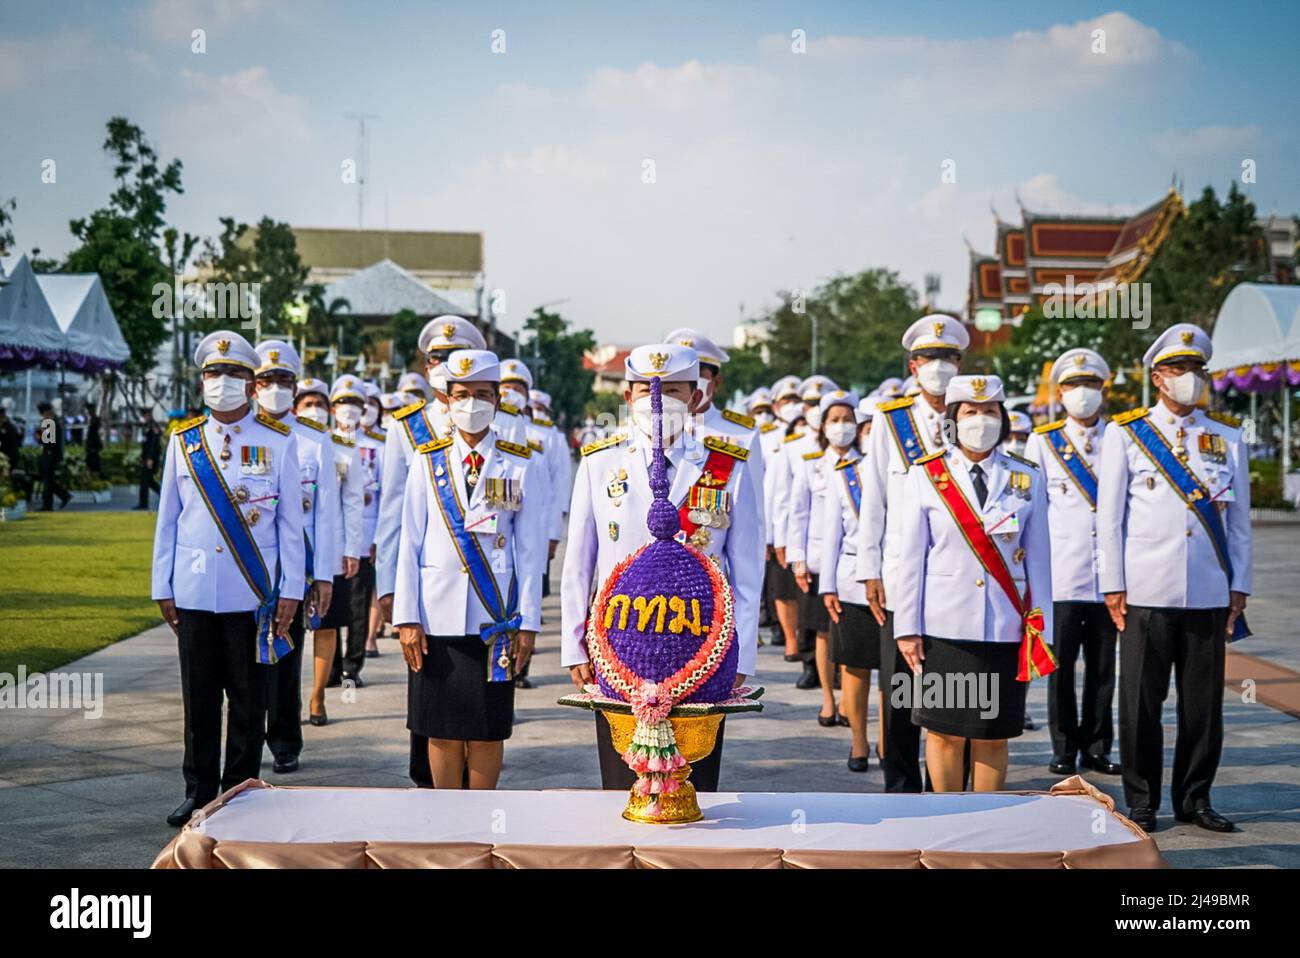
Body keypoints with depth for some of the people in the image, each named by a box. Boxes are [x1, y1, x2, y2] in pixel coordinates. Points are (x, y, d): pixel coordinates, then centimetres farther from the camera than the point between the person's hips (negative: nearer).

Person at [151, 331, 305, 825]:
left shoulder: (277, 442, 0)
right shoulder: (183, 442, 7)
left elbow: (291, 521, 1)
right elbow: (168, 519, 10)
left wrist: (290, 591, -3)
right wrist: (163, 587, 7)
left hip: (253, 595, -2)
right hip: (194, 593, 2)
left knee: (248, 701, 5)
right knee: (199, 699, 8)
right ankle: (199, 792, 19)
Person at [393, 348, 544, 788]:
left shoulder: (520, 464, 4)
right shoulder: (427, 461, 6)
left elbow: (529, 549, 3)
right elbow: (409, 542, 4)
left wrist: (527, 622, -2)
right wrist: (407, 618, -2)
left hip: (494, 619, -1)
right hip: (437, 617, 1)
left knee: (487, 732, 4)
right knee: (441, 731, 7)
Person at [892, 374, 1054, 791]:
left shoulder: (1027, 478, 5)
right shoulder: (925, 475, 2)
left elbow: (1038, 559, 6)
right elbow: (910, 557, 1)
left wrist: (1041, 628, 1)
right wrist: (907, 628, -3)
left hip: (1006, 629, 1)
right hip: (944, 627, -1)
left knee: (993, 735, 6)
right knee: (945, 732, 4)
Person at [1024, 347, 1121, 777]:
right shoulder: (1043, 442, 6)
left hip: (1109, 575, 1)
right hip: (1061, 575, -1)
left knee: (1103, 666, 5)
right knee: (1061, 666, 2)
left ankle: (1096, 748, 15)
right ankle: (1064, 749, 12)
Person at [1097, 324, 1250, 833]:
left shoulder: (1228, 437, 11)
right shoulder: (1124, 434, 3)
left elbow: (1239, 518, 12)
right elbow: (1109, 515, 2)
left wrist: (1239, 587, 7)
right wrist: (1113, 586, -3)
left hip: (1209, 596, 2)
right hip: (1147, 594, -2)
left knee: (1204, 702, 6)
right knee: (1141, 702, 2)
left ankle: (1194, 798, 19)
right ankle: (1142, 803, 13)